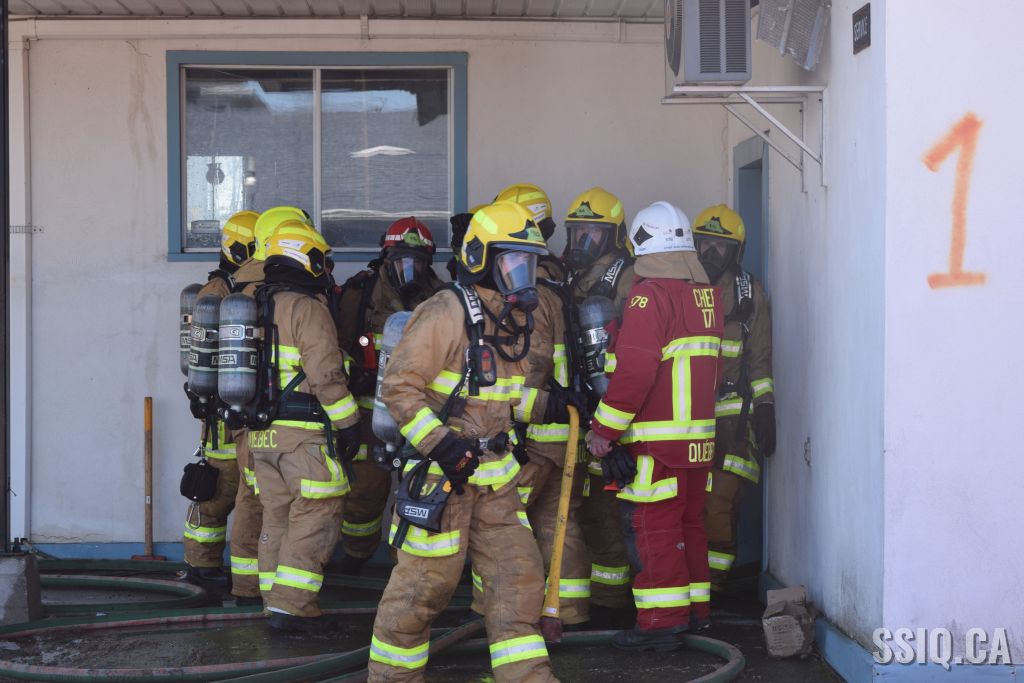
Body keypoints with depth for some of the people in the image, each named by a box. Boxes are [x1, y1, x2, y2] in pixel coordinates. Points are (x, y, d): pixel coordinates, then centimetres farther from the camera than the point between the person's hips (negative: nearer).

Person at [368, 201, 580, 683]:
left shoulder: (513, 319, 12)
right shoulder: (446, 313, -15)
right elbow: (398, 386, -17)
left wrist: (545, 406, 6)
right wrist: (439, 443, -24)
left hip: (494, 475, 8)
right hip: (441, 473, -8)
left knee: (517, 571, 6)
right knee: (425, 581, -1)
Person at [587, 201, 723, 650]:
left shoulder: (649, 295, -14)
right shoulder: (707, 295, 12)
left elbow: (632, 373, -20)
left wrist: (603, 434, -15)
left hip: (656, 441, -8)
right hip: (700, 436, 8)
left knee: (652, 529, -3)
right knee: (689, 524, 17)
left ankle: (661, 622, -2)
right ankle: (695, 611, 25)